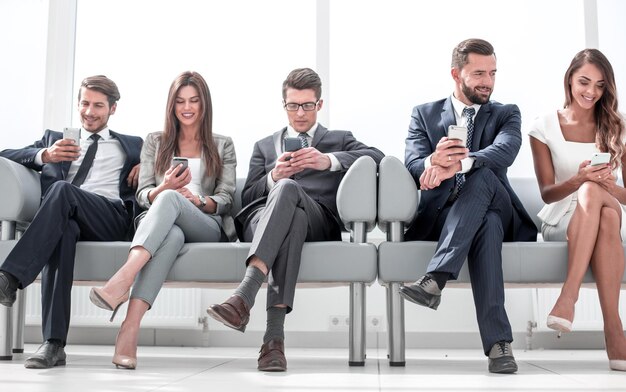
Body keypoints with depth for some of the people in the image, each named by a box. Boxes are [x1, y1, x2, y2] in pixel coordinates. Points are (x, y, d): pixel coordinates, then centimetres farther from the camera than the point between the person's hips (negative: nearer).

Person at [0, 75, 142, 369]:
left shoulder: (132, 146, 31)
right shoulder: (55, 137, 33)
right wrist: (45, 155, -2)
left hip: (112, 218, -1)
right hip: (65, 217, 1)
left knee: (62, 189, -33)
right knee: (63, 227, -39)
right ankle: (54, 344, -45)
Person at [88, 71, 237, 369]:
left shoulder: (223, 146, 22)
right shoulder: (155, 142, 25)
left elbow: (226, 199, 10)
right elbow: (142, 195, 14)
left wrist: (199, 201, -13)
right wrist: (164, 187, -10)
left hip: (206, 227, 0)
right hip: (156, 223, 1)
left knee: (170, 199, -37)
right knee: (173, 234, -41)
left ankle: (122, 281, -56)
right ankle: (130, 329, -56)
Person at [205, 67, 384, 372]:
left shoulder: (340, 139, 26)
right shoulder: (264, 146, 32)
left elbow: (377, 156, 2)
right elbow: (247, 198, 18)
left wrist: (329, 161, -15)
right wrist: (273, 176, -5)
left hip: (318, 220, -1)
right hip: (262, 216, 2)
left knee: (287, 188, -36)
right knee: (292, 221, -38)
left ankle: (244, 296, -52)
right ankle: (275, 334, -51)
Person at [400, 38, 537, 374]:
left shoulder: (506, 114, 14)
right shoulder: (424, 114, 14)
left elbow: (504, 151, -12)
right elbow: (412, 165, -5)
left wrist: (457, 165, -33)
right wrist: (433, 161, -32)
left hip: (492, 209, 1)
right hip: (438, 215, 0)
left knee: (482, 174, -34)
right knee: (487, 224, -35)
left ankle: (434, 279, -44)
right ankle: (498, 341, -40)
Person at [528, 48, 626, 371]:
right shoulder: (545, 128, 5)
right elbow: (547, 193, -1)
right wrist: (579, 179, -21)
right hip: (561, 222, -1)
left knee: (594, 191, -36)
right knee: (591, 189, -37)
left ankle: (568, 297, -40)